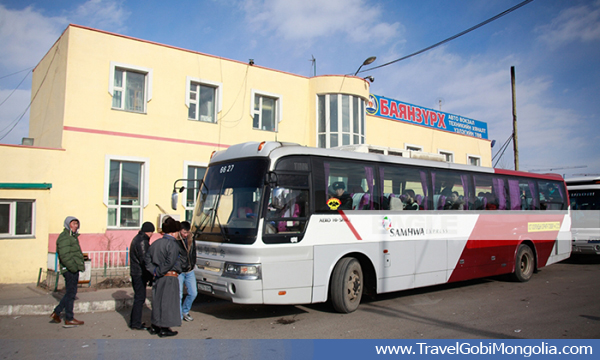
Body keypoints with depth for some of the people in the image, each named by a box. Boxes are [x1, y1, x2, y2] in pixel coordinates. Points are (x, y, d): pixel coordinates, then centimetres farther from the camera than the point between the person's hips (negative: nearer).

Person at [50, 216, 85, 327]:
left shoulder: (73, 237, 19)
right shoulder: (64, 237, -13)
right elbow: (65, 256, -22)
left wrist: (81, 265, 16)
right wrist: (73, 268, -23)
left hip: (74, 269, 10)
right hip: (70, 270, -10)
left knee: (70, 293, 17)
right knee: (71, 294, -2)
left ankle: (56, 313, 23)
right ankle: (69, 319, 6)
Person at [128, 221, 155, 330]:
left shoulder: (137, 238, 15)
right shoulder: (142, 241, -18)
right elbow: (144, 261, -21)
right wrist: (149, 277, -18)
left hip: (135, 273, 10)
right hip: (140, 274, -10)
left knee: (138, 298, 17)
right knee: (140, 298, -3)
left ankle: (134, 321, 25)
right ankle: (136, 324, 2)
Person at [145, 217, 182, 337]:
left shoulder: (155, 243, 9)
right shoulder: (172, 244, -15)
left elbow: (147, 258, 9)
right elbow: (170, 262, -25)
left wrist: (154, 271, 1)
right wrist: (159, 271, -13)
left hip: (158, 278, 8)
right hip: (170, 277, -8)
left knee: (157, 301, 17)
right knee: (167, 302, 2)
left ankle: (154, 326, 26)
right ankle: (164, 328, 8)